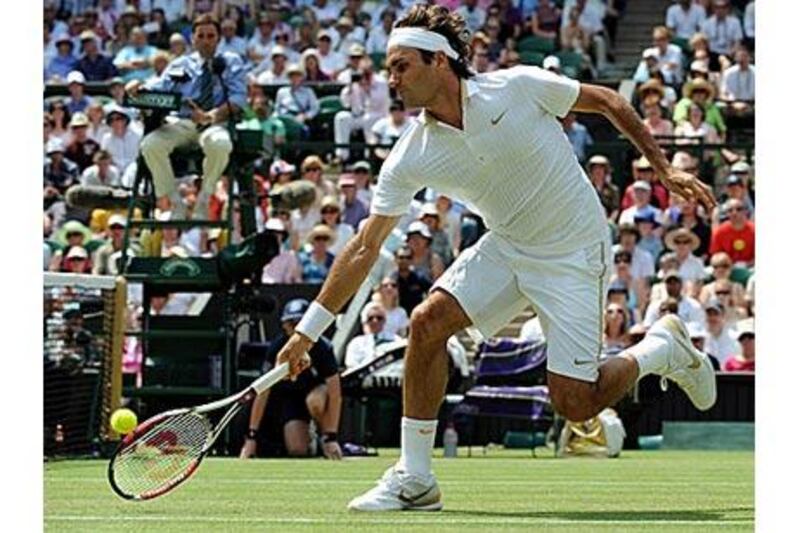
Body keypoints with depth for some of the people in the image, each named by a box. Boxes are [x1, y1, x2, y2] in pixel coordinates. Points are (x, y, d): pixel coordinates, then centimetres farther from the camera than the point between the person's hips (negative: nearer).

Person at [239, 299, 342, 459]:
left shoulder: (322, 347, -25)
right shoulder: (277, 348, -20)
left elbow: (335, 394, -28)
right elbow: (263, 393, -20)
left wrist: (332, 437, -35)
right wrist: (251, 437, -25)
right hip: (290, 396, 1)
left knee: (315, 400, -39)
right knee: (297, 450, -20)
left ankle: (326, 438, -10)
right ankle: (308, 436, 17)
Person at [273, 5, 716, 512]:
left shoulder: (520, 87, -20)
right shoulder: (410, 159, -9)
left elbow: (607, 101, -5)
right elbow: (365, 249, -7)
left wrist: (665, 167, -5)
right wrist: (310, 329, -11)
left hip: (574, 253, -5)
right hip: (507, 247, 5)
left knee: (573, 403, -12)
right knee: (428, 322, -16)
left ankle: (664, 347, 18)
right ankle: (415, 480, -4)